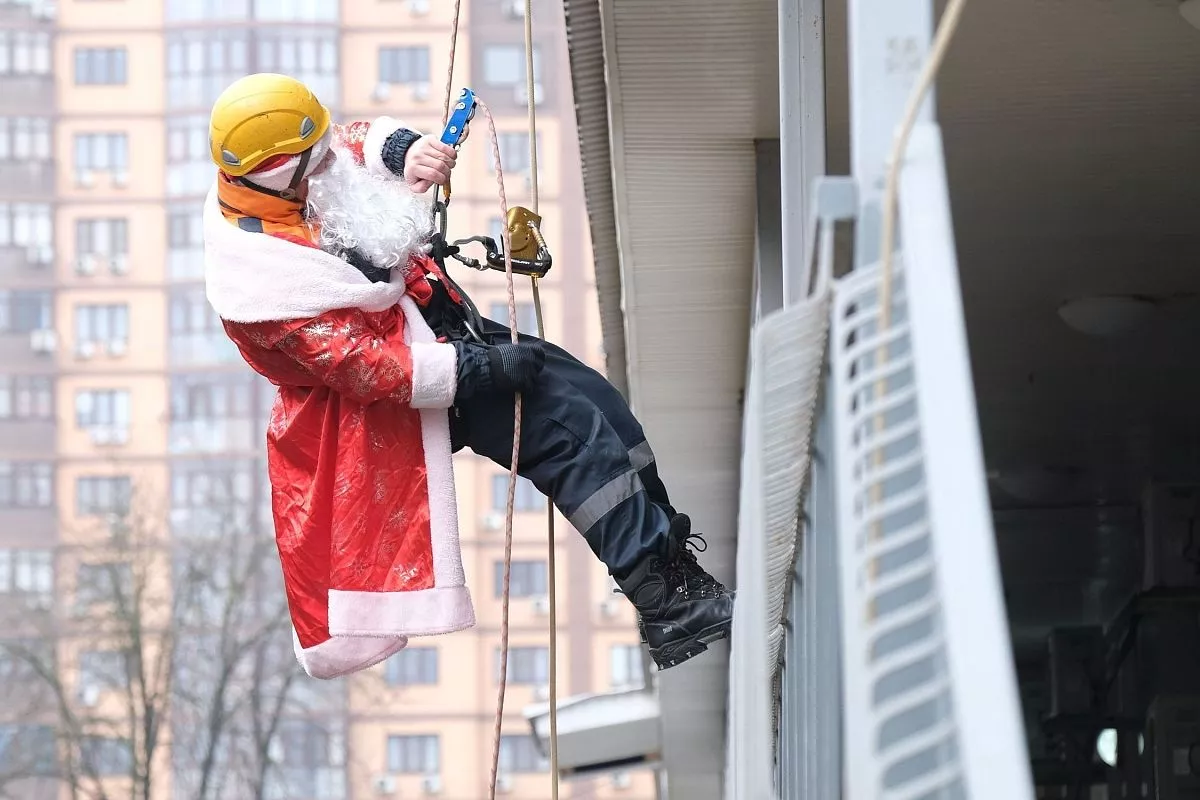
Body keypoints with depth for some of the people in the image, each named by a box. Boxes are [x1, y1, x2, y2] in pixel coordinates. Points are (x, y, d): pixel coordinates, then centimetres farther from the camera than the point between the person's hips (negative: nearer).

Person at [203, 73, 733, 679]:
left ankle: (667, 544, 11)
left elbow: (361, 141, 10)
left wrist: (403, 150, -14)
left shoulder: (262, 188, -6)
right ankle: (668, 607, -17)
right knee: (571, 424, -18)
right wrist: (483, 368, -27)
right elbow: (363, 366, -28)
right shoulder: (268, 283, -30)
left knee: (596, 396, 2)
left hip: (447, 325, 9)